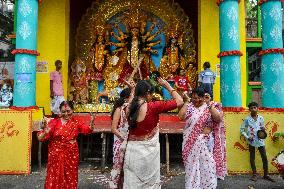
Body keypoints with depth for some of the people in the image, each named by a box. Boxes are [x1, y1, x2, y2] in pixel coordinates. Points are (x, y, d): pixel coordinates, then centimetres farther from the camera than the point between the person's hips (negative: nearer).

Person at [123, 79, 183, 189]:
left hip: (132, 150, 5)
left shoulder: (129, 108, -2)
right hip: (148, 151, -5)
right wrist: (167, 85, -1)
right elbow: (179, 101, -12)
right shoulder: (153, 107, -17)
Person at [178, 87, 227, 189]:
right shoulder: (189, 106, 0)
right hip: (192, 142, 0)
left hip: (207, 142, 0)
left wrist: (209, 103, -17)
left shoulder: (211, 106, 1)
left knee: (208, 167, 8)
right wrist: (186, 101, -12)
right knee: (192, 167, 10)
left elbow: (218, 118, -15)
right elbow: (181, 116, -16)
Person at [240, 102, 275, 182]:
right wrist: (247, 137, -11)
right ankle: (254, 174, 19)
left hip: (260, 141, 2)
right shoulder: (247, 119, -6)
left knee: (264, 157, 5)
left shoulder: (261, 118, 2)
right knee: (252, 158, 7)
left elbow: (262, 127, 16)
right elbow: (242, 129, -1)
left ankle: (266, 175, 18)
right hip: (251, 141, -2)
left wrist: (263, 129, -7)